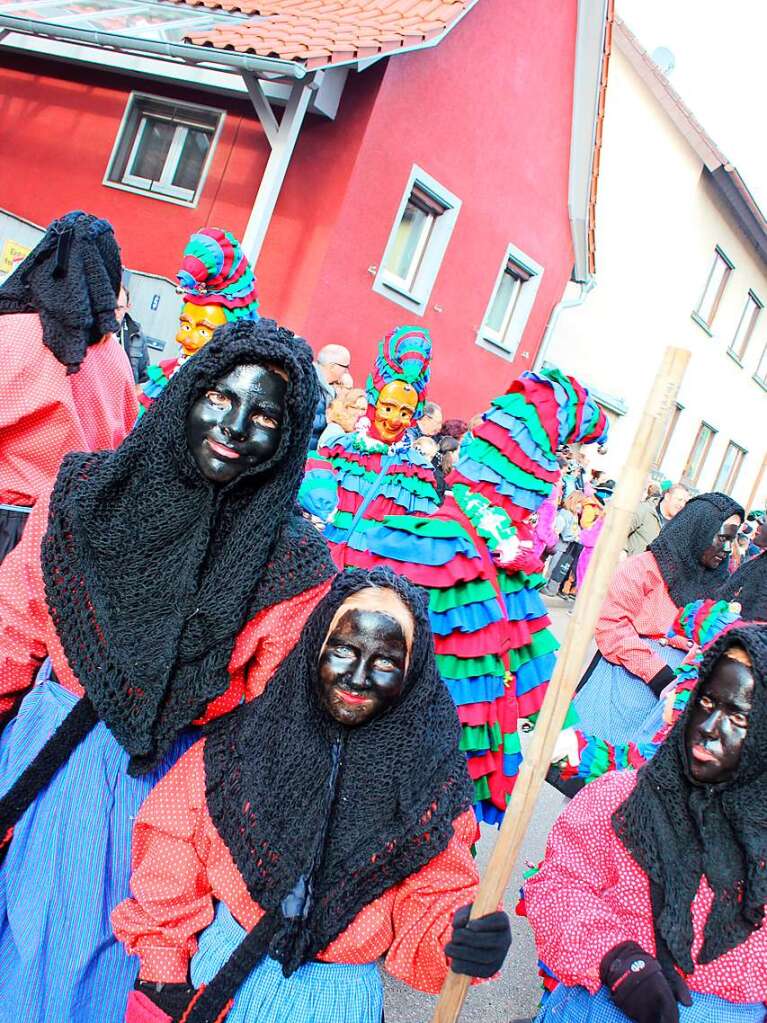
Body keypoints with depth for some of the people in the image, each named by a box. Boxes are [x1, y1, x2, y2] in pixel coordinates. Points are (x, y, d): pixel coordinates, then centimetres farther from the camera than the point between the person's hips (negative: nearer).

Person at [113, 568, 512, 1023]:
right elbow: (171, 875, -5)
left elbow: (431, 902, -11)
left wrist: (459, 939, -31)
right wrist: (162, 974, -5)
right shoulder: (243, 742, -12)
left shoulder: (431, 779, -11)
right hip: (221, 969, 0)